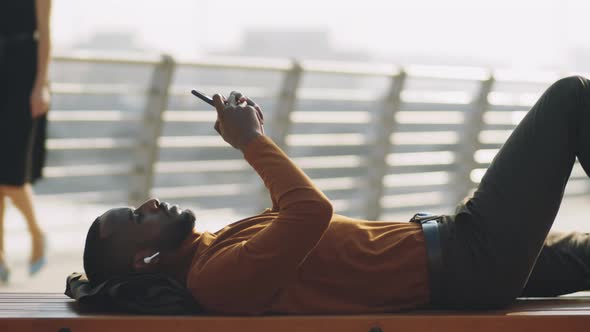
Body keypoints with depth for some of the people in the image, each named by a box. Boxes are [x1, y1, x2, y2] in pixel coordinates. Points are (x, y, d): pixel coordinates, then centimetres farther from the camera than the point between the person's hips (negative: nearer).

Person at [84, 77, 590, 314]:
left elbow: (294, 208, 22)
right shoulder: (219, 279, -24)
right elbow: (312, 211, -35)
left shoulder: (211, 255, 6)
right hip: (472, 259, -9)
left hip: (452, 247, 9)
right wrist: (252, 139, -20)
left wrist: (253, 138, 12)